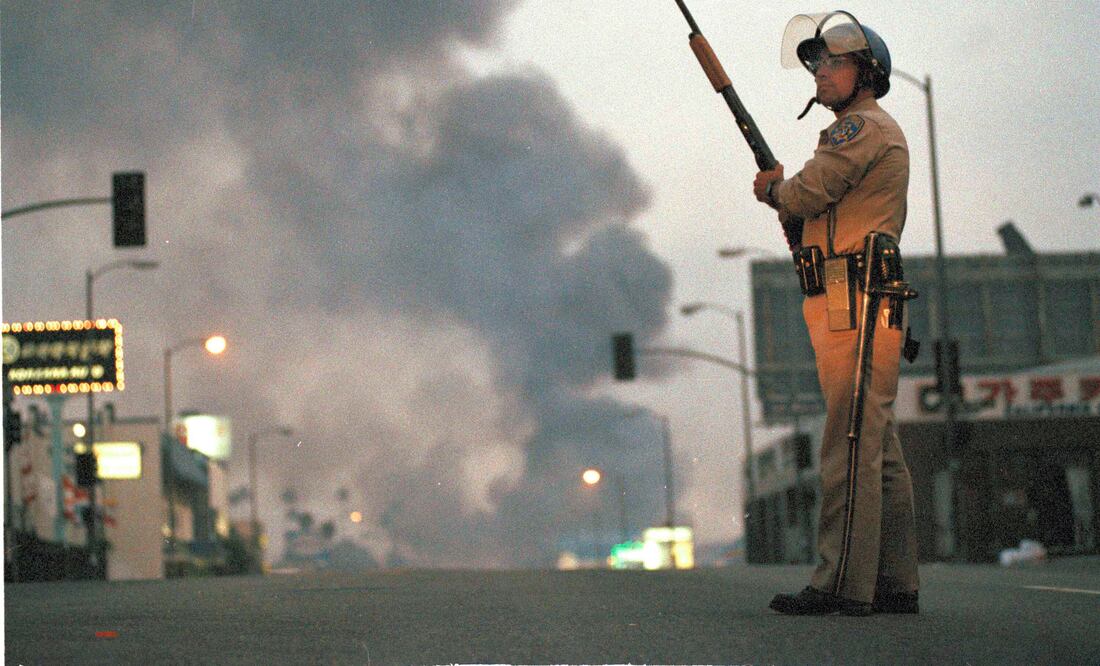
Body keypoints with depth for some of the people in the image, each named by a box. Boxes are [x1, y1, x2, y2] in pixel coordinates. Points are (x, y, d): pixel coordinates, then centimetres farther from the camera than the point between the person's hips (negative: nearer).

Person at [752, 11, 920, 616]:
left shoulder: (863, 126, -7)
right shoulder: (884, 134, 26)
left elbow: (804, 196, -13)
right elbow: (825, 212, 28)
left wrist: (773, 189, 7)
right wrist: (783, 192, 13)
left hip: (853, 300, -10)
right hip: (862, 309, 10)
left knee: (850, 448, -12)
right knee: (880, 451, 9)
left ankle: (843, 585, -14)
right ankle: (894, 584, 10)